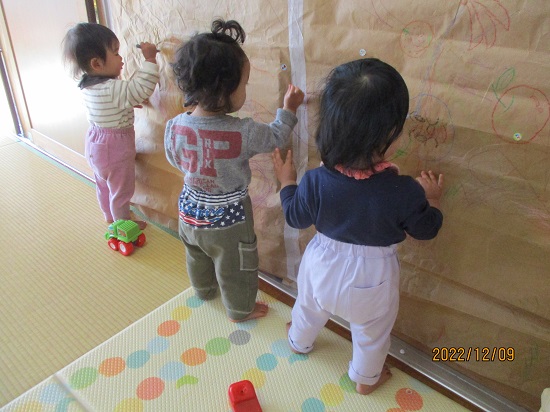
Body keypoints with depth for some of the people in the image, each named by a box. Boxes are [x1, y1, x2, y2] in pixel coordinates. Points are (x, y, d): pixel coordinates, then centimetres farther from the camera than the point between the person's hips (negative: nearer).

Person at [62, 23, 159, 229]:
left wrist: (130, 102, 5)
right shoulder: (112, 89, -31)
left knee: (103, 183, 26)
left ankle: (110, 215, 47)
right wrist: (150, 59, -28)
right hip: (115, 146, -9)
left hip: (96, 142, 9)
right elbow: (142, 88, -34)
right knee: (121, 190, 11)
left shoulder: (89, 84, -3)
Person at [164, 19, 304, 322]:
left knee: (197, 256, 31)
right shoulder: (244, 132, -30)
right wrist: (289, 108, 5)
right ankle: (240, 310, 44)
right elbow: (276, 137, -11)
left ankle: (204, 290, 59)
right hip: (228, 218, -5)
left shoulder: (174, 127, -19)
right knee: (235, 267, 20)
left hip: (190, 209, 5)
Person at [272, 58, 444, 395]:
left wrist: (287, 180, 6)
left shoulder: (316, 182, -28)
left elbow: (296, 218, -9)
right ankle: (367, 378, 55)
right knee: (372, 334, 29)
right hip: (372, 278, -1)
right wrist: (432, 199, 8)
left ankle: (299, 342, 63)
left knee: (308, 309, 34)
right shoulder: (405, 191, -30)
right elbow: (426, 229, -11)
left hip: (323, 267, 2)